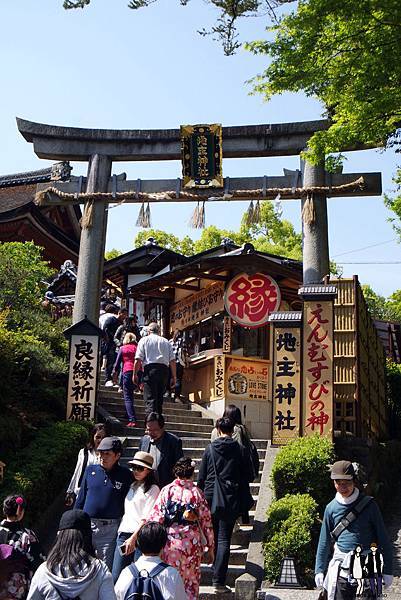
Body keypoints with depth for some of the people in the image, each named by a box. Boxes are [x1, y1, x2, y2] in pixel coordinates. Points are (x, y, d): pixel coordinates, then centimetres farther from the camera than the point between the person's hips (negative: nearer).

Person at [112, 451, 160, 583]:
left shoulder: (152, 489, -3)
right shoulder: (132, 486, 19)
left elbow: (147, 518, -11)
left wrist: (133, 537, -18)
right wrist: (121, 532, 10)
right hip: (124, 533, 6)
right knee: (116, 578, 1)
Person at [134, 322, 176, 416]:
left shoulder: (144, 340, 10)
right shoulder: (166, 342, 19)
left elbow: (138, 359, -1)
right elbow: (172, 361, 10)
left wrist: (135, 374, 3)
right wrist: (173, 377, 12)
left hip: (150, 369, -3)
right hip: (164, 370, 3)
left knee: (150, 398, -9)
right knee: (159, 398, 13)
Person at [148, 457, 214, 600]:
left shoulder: (167, 490, -2)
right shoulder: (197, 493, -2)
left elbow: (156, 517, -6)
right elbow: (206, 522, 1)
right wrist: (210, 548, 10)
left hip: (170, 543, 0)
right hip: (192, 544, 0)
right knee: (191, 583, 11)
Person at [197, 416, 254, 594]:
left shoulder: (210, 449, -1)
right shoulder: (239, 450, -3)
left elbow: (201, 476, 3)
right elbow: (245, 476, 1)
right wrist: (244, 503, 9)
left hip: (210, 497, 1)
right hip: (230, 500, -1)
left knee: (213, 538, 18)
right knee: (224, 540, -1)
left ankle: (216, 572, 28)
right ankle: (219, 581, -7)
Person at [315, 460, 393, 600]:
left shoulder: (369, 504, -2)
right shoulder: (331, 507, 4)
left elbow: (383, 539, 2)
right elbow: (324, 541, 13)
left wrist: (387, 571, 0)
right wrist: (319, 570, 13)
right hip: (341, 566, 2)